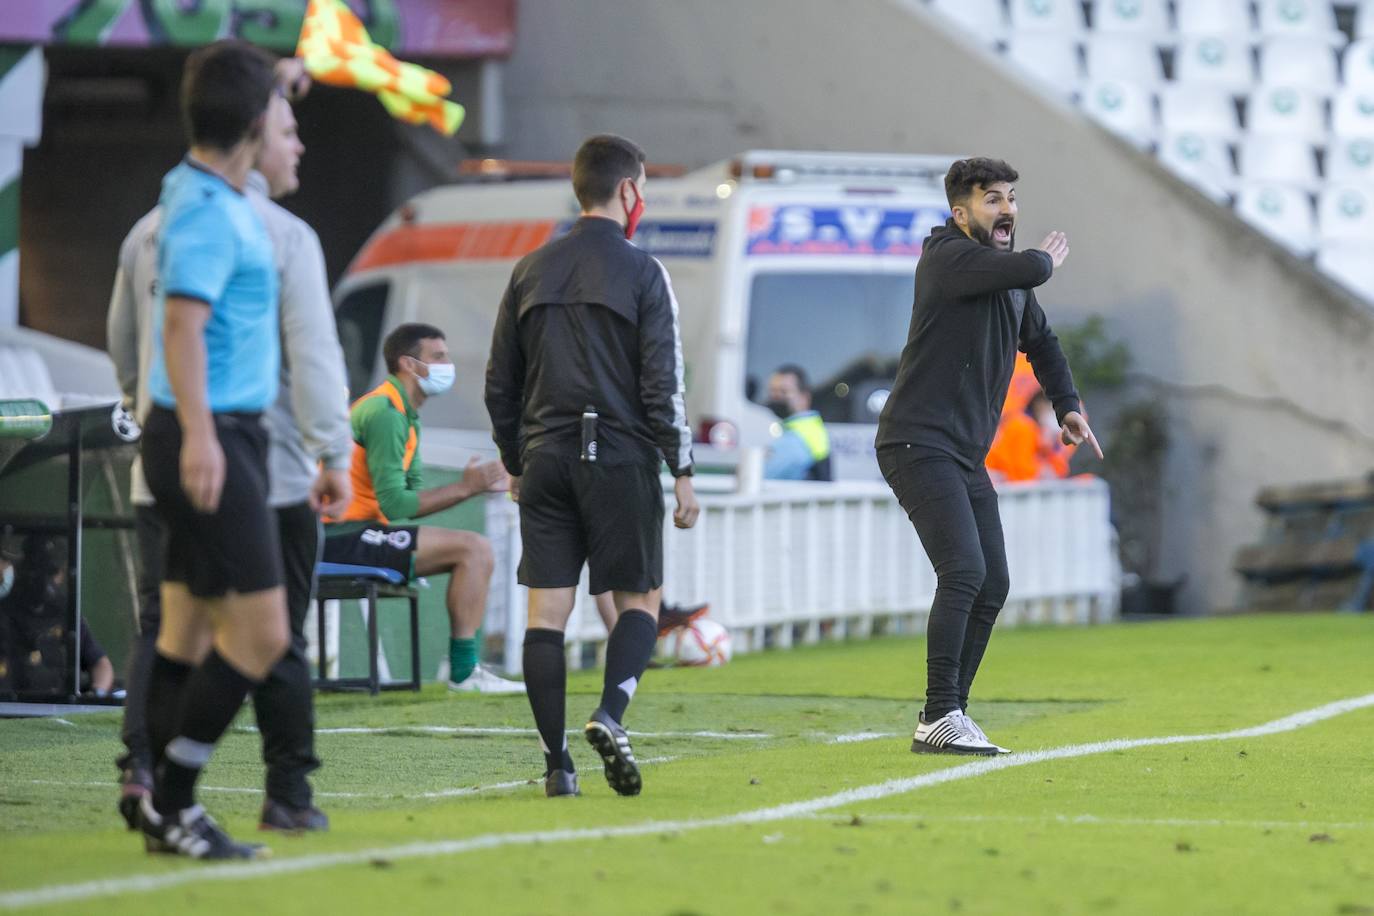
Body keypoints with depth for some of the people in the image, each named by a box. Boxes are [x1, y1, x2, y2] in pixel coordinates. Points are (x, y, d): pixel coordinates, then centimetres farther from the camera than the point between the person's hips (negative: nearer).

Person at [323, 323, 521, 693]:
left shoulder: (404, 414, 19)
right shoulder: (384, 413, -14)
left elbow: (411, 497, 11)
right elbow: (394, 505, -20)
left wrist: (477, 485, 1)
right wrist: (465, 487, -13)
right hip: (342, 535, -11)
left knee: (478, 550, 12)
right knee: (472, 548, -15)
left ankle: (465, 666, 6)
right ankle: (463, 671, -15)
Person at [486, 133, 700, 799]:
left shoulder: (531, 272, 9)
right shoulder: (641, 274, -4)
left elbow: (500, 382, 12)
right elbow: (662, 385, -8)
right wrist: (682, 473, -4)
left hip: (545, 459, 4)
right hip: (620, 457, -4)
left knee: (547, 611, 2)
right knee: (640, 599, 7)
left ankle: (557, 762, -2)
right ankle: (609, 715, -16)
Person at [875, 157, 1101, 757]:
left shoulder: (1011, 279, 16)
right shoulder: (947, 258, -11)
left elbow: (1041, 342, 35)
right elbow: (1026, 270, -27)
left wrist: (1067, 405, 25)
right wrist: (1046, 259, -4)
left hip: (967, 457, 9)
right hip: (918, 445, -9)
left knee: (992, 586, 6)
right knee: (964, 571, -20)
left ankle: (949, 715, 13)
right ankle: (939, 719, -18)